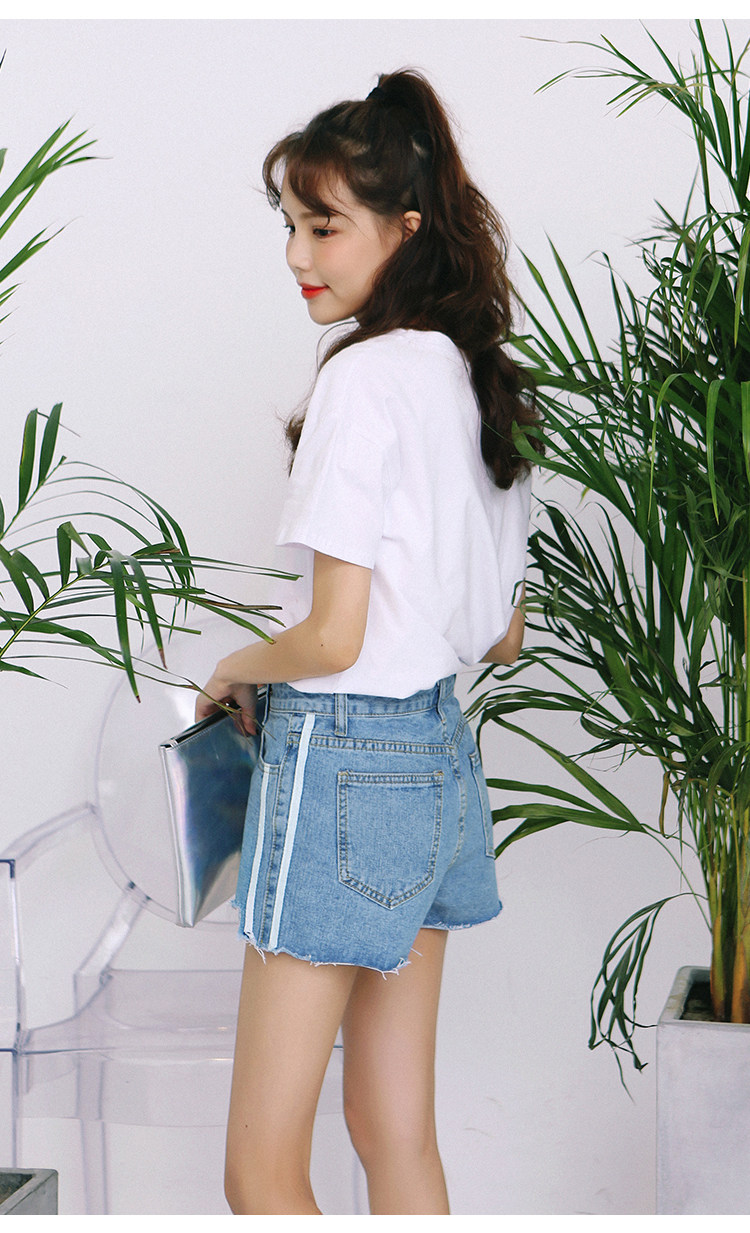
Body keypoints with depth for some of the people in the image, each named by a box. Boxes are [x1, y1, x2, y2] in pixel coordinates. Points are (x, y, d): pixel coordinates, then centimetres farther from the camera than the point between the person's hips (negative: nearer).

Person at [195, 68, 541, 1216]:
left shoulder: (363, 379, -16)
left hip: (342, 764, -9)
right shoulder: (480, 380, 11)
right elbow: (503, 636, 17)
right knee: (397, 1136, 15)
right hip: (442, 758, 9)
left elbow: (331, 639, -18)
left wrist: (234, 669, 0)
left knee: (262, 1175, 0)